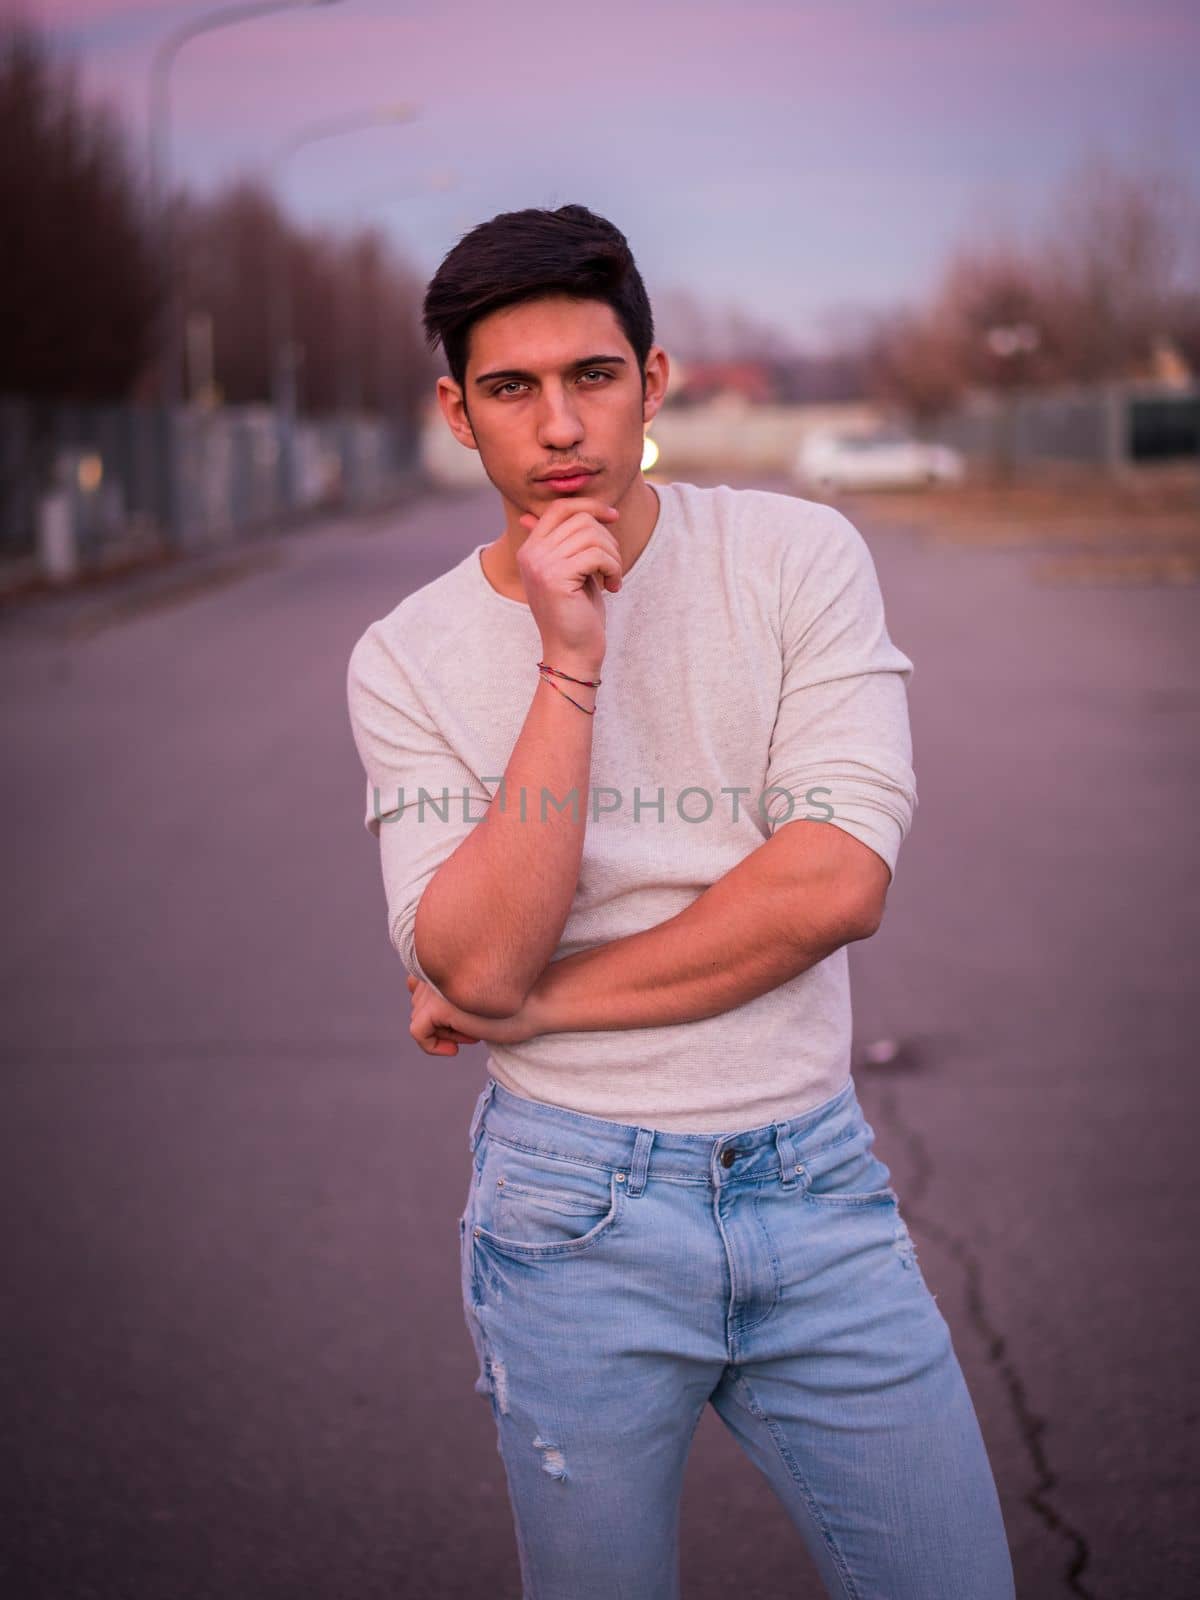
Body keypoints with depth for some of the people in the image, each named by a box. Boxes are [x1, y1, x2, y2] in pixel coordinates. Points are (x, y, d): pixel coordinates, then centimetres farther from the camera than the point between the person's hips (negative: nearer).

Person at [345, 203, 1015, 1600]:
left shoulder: (799, 556, -4)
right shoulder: (408, 659, -3)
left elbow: (840, 881, -14)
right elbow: (479, 964, -15)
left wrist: (541, 1002, -11)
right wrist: (569, 658, -21)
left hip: (817, 1180, 1)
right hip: (573, 1208, 0)